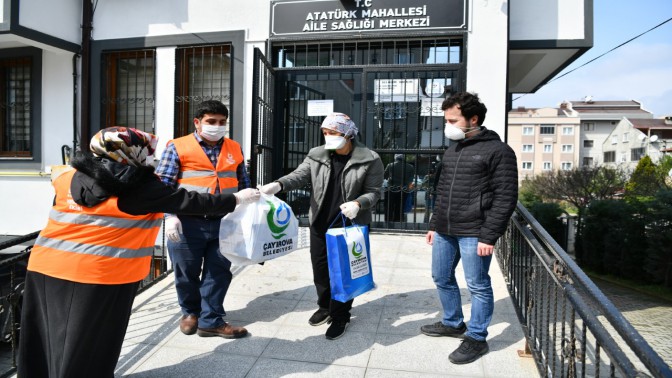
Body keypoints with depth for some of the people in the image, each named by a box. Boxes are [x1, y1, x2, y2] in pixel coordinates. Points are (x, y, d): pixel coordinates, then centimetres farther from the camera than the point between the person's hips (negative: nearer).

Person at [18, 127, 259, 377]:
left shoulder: (69, 176, 7)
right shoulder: (143, 187, -7)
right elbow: (190, 202, -4)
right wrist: (236, 199, 6)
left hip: (46, 267, 6)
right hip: (103, 274, -5)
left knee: (47, 341, 18)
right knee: (90, 347, 11)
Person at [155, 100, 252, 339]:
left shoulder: (234, 149, 10)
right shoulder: (178, 147, -2)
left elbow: (243, 184, 17)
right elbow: (162, 185, -5)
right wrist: (170, 215, -14)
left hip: (224, 223, 3)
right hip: (188, 223, -3)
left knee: (219, 272, 8)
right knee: (187, 272, 11)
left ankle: (211, 320, 20)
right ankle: (190, 312, 34)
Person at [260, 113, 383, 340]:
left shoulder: (369, 160, -9)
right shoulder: (316, 155, 1)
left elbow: (373, 192, -6)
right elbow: (300, 176, -12)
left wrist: (358, 204, -27)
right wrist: (278, 185, -32)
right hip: (320, 225, 4)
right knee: (320, 270, 16)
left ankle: (340, 316, 24)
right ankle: (325, 307, 38)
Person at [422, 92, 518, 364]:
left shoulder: (498, 151, -8)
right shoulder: (451, 150, 14)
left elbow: (505, 198, -12)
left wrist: (489, 236, -16)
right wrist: (434, 225, 17)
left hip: (474, 234, -7)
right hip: (444, 231, 8)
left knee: (478, 286, 4)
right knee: (442, 279, 16)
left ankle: (476, 338, 20)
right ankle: (453, 323, 36)